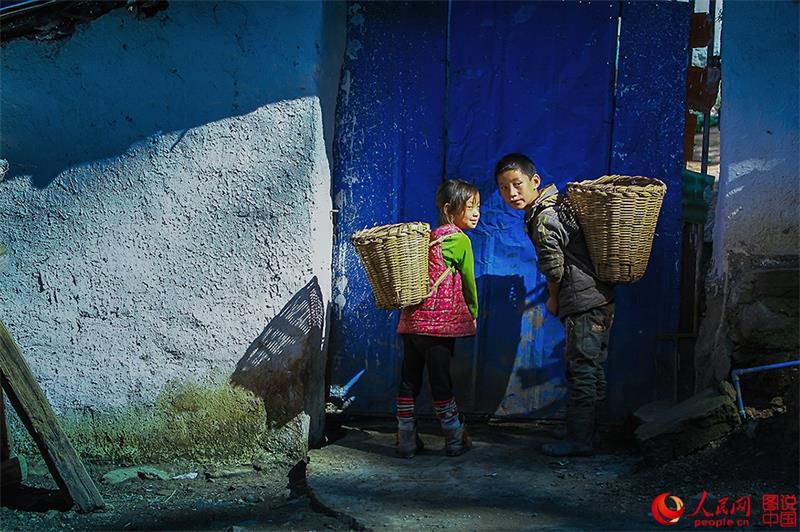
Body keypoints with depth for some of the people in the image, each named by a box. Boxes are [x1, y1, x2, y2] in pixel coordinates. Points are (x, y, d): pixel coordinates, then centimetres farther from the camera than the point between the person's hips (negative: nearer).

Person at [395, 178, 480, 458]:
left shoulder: (429, 238, 17)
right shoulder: (460, 240, -4)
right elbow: (468, 281, 3)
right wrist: (473, 313, 14)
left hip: (411, 319, 7)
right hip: (439, 322, -7)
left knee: (409, 380, 8)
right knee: (440, 381, 1)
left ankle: (406, 440, 14)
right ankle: (456, 440, 12)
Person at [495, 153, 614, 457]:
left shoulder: (543, 218, -16)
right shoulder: (557, 202, 15)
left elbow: (554, 266, -16)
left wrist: (553, 299, -1)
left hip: (583, 302, -10)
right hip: (601, 297, 10)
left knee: (581, 370, -4)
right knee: (593, 370, 16)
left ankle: (578, 440, 1)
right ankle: (588, 431, 26)